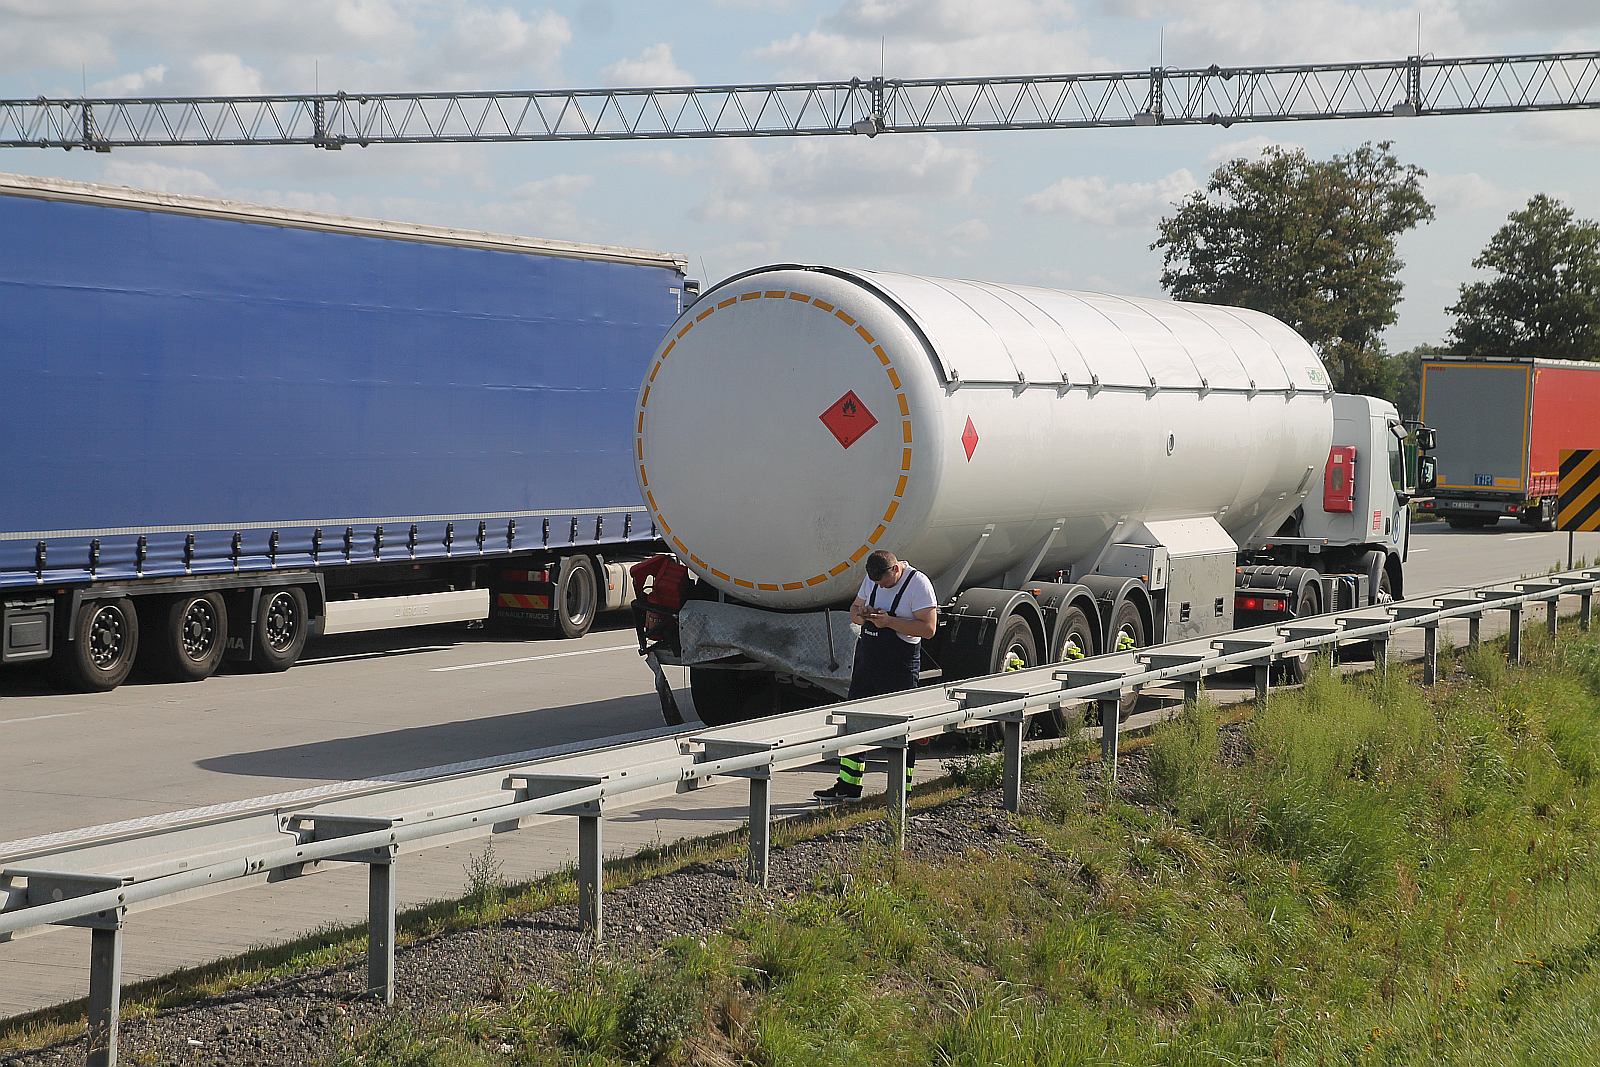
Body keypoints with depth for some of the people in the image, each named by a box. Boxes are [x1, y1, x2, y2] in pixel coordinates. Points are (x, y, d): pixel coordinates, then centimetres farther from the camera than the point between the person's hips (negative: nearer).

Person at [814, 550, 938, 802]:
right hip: (867, 660, 7)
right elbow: (854, 610, 18)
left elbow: (928, 628, -19)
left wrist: (889, 621, -23)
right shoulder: (871, 579, 7)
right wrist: (861, 614, -7)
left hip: (900, 666, -7)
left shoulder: (919, 584, -14)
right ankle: (848, 786, 17)